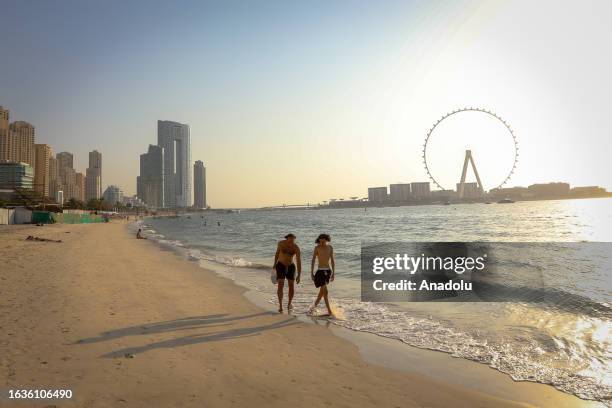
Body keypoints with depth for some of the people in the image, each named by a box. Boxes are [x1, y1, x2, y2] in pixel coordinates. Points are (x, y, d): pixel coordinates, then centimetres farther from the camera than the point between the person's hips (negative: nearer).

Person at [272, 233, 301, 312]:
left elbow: (299, 261, -22)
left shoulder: (296, 248, -21)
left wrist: (299, 275, -28)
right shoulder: (281, 243, -17)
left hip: (290, 266, 1)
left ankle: (289, 304, 22)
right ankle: (280, 306, -6)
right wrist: (275, 264, 10)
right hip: (280, 265, -1)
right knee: (280, 285, -13)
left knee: (291, 285, 0)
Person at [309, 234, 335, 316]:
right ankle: (329, 311, -4)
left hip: (328, 271, 4)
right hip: (320, 271, -4)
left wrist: (333, 273, 3)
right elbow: (313, 260, -6)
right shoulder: (317, 248, -7)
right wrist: (311, 273, -9)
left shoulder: (330, 247, 4)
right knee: (325, 291, -10)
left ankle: (313, 307, 26)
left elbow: (332, 261, 6)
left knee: (322, 291, 10)